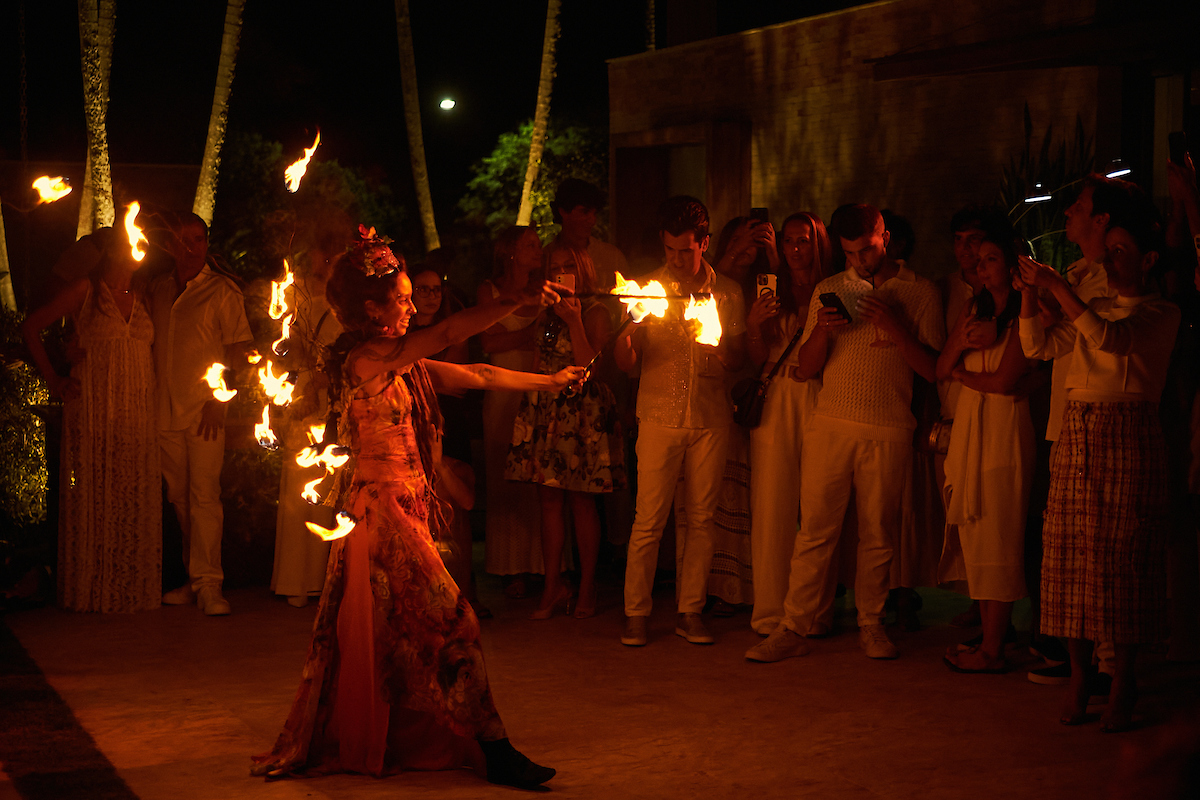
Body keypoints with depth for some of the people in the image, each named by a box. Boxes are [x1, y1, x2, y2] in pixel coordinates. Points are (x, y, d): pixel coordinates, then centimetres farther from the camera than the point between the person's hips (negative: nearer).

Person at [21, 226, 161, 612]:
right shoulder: (85, 290, -1)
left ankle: (132, 589, 10)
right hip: (93, 410, -4)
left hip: (139, 413, 5)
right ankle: (91, 591, 4)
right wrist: (53, 380, -1)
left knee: (135, 499, 3)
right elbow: (31, 327, 2)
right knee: (92, 497, -3)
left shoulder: (142, 295, 14)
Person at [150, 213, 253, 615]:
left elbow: (238, 348, -2)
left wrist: (218, 398, -10)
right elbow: (151, 343, 19)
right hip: (166, 410, 5)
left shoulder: (222, 290, 0)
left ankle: (208, 584, -7)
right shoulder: (158, 289, 12)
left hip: (206, 409, -5)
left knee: (204, 495, -9)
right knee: (179, 496, 7)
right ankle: (194, 578, 15)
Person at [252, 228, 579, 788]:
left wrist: (549, 382, 18)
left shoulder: (403, 368, 14)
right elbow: (449, 334, -23)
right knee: (449, 620, -10)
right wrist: (516, 301, -24)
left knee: (383, 633, 14)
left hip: (406, 510, 9)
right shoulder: (365, 360, -13)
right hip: (383, 508, -9)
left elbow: (477, 376, 18)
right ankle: (491, 748, -6)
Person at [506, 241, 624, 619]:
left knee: (581, 501, -2)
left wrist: (574, 321, -18)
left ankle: (587, 587, 8)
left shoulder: (596, 314, -2)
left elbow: (591, 367, -15)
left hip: (582, 413, -5)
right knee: (548, 499, 3)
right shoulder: (547, 314, 15)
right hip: (544, 411, 5)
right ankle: (553, 587, 8)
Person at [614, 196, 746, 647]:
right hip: (660, 418, -1)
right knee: (648, 520, -3)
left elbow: (737, 364, 7)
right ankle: (635, 612, 7)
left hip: (711, 419, 1)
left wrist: (721, 343, -15)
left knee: (702, 518, 4)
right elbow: (627, 365, 3)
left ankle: (690, 610, 14)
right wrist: (625, 334, -19)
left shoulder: (727, 293, 5)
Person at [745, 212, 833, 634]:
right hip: (774, 404, 2)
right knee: (771, 503, -2)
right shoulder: (771, 293, 12)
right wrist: (753, 325, -7)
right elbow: (756, 360, 10)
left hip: (819, 404, -2)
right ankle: (770, 608, 3)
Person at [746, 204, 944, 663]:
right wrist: (821, 330, -10)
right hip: (830, 423, 1)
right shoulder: (829, 291, 12)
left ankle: (871, 624, 17)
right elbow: (807, 368, 10)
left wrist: (893, 326, -12)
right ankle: (794, 628, 0)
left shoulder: (920, 293, 5)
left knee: (878, 533, 4)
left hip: (890, 431, -1)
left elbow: (933, 369, 0)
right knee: (815, 529, -3)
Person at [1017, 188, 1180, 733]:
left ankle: (1122, 686, 2)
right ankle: (1079, 677, 11)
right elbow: (1039, 346, 8)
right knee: (1071, 558, 3)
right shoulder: (1093, 310, 17)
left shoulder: (1161, 314, -2)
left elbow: (1111, 338, -21)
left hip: (1127, 441, -6)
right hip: (1076, 437, 6)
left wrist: (1059, 287, -22)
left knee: (1120, 560, -5)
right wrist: (1030, 294, -5)